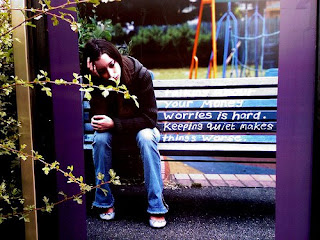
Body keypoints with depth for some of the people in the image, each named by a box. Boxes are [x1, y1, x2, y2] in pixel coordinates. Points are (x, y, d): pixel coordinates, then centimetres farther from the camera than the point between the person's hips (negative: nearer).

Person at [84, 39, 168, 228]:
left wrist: (114, 124, -31)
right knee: (100, 138, -30)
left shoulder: (141, 74, -26)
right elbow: (98, 121, -26)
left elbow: (150, 119, -23)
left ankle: (157, 206, -26)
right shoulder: (96, 81, -19)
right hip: (112, 127, 2)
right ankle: (105, 202, -13)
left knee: (146, 137, -35)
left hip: (141, 126, -1)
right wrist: (100, 81, -35)